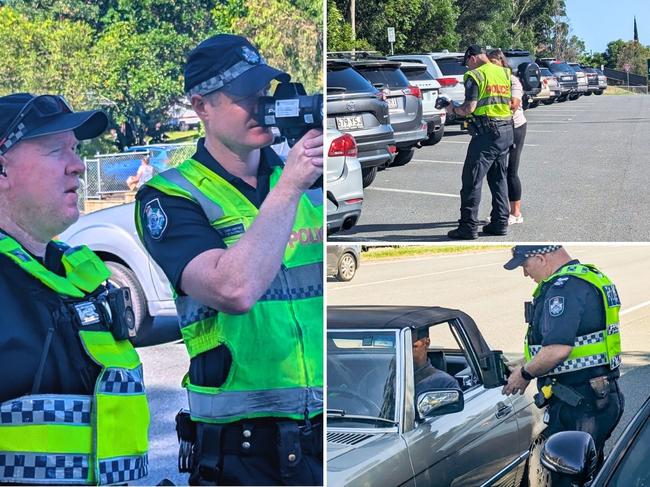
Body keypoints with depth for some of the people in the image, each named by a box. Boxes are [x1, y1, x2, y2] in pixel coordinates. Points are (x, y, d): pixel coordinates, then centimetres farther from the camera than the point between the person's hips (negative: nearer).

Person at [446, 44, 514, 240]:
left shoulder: (475, 76, -8)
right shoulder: (505, 73, 13)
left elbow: (469, 108, -15)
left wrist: (453, 109, 4)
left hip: (486, 133, -8)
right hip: (507, 130, 8)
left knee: (472, 180, -3)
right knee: (499, 178, 16)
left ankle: (468, 226, -5)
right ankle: (500, 222, 17)